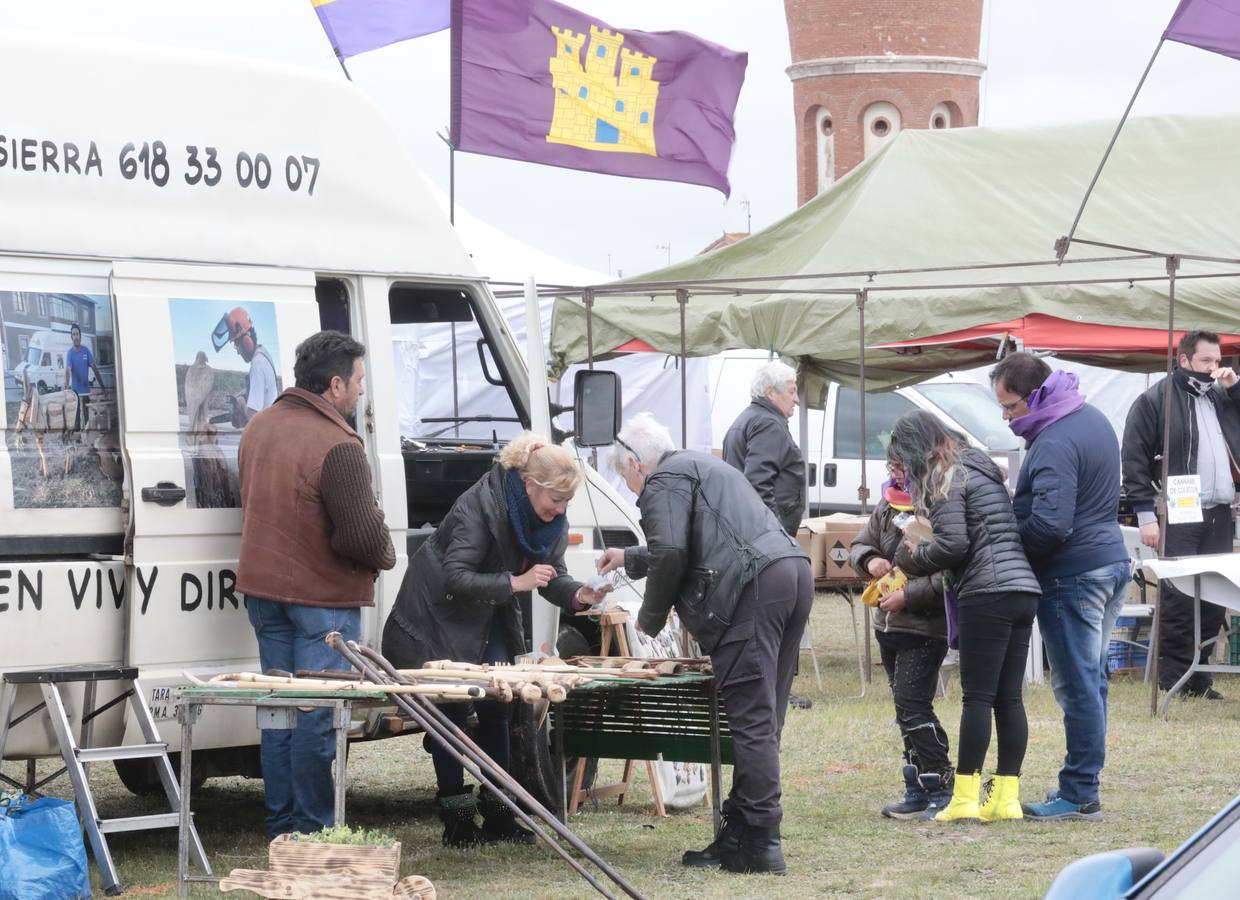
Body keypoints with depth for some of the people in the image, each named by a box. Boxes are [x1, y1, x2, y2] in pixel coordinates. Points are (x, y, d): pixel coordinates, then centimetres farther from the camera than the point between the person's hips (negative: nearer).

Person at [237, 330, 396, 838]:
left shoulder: (260, 427, 7)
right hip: (323, 595, -8)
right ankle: (311, 830, 0)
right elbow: (362, 535, -22)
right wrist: (385, 555, -2)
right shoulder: (338, 448, -22)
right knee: (318, 717, -3)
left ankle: (281, 824, 18)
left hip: (264, 586, 8)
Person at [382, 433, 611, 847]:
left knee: (495, 707, 3)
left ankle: (497, 814, 9)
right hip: (439, 616, -7)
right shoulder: (480, 506, -30)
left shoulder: (550, 520, -7)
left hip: (490, 617, 7)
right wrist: (515, 582, -39)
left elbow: (553, 575, -2)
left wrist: (579, 595, -23)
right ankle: (456, 819, 0)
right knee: (450, 709, -6)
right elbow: (455, 579, -32)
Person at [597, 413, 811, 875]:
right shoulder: (701, 465, 34)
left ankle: (759, 845, -12)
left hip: (753, 588, -10)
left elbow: (671, 553, -11)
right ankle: (738, 834, 12)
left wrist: (651, 616, 4)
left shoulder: (664, 482, 2)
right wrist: (630, 559, 60)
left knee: (753, 720, -10)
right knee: (761, 720, 9)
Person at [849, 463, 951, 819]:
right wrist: (870, 560, -2)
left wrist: (909, 595, -22)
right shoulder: (887, 509, 9)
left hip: (925, 627, -9)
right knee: (907, 708, 13)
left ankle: (940, 786, -5)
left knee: (912, 705, -13)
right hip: (888, 626, 9)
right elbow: (859, 545, 20)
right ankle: (919, 790, 20)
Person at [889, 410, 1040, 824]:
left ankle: (965, 798, -7)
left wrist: (913, 559, 3)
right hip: (1023, 589, 9)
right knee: (1009, 698, 8)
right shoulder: (982, 468, 23)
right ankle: (1006, 797, 8)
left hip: (987, 594, -9)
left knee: (977, 697, -7)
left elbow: (953, 543, -15)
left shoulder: (945, 478, -4)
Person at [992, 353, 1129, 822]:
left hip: (1073, 575, -10)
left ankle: (1079, 795, -2)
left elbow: (1049, 526, -28)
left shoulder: (1054, 445, -21)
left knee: (1077, 685, -6)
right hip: (1112, 559, 10)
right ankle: (1083, 782, 19)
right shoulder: (1093, 418, 11)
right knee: (1091, 680, 14)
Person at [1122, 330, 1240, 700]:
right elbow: (1134, 459, -3)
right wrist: (1146, 514, -9)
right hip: (1179, 518, -5)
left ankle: (1199, 677, 12)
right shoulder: (1155, 400, 1)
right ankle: (1174, 680, 0)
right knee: (1178, 600, -7)